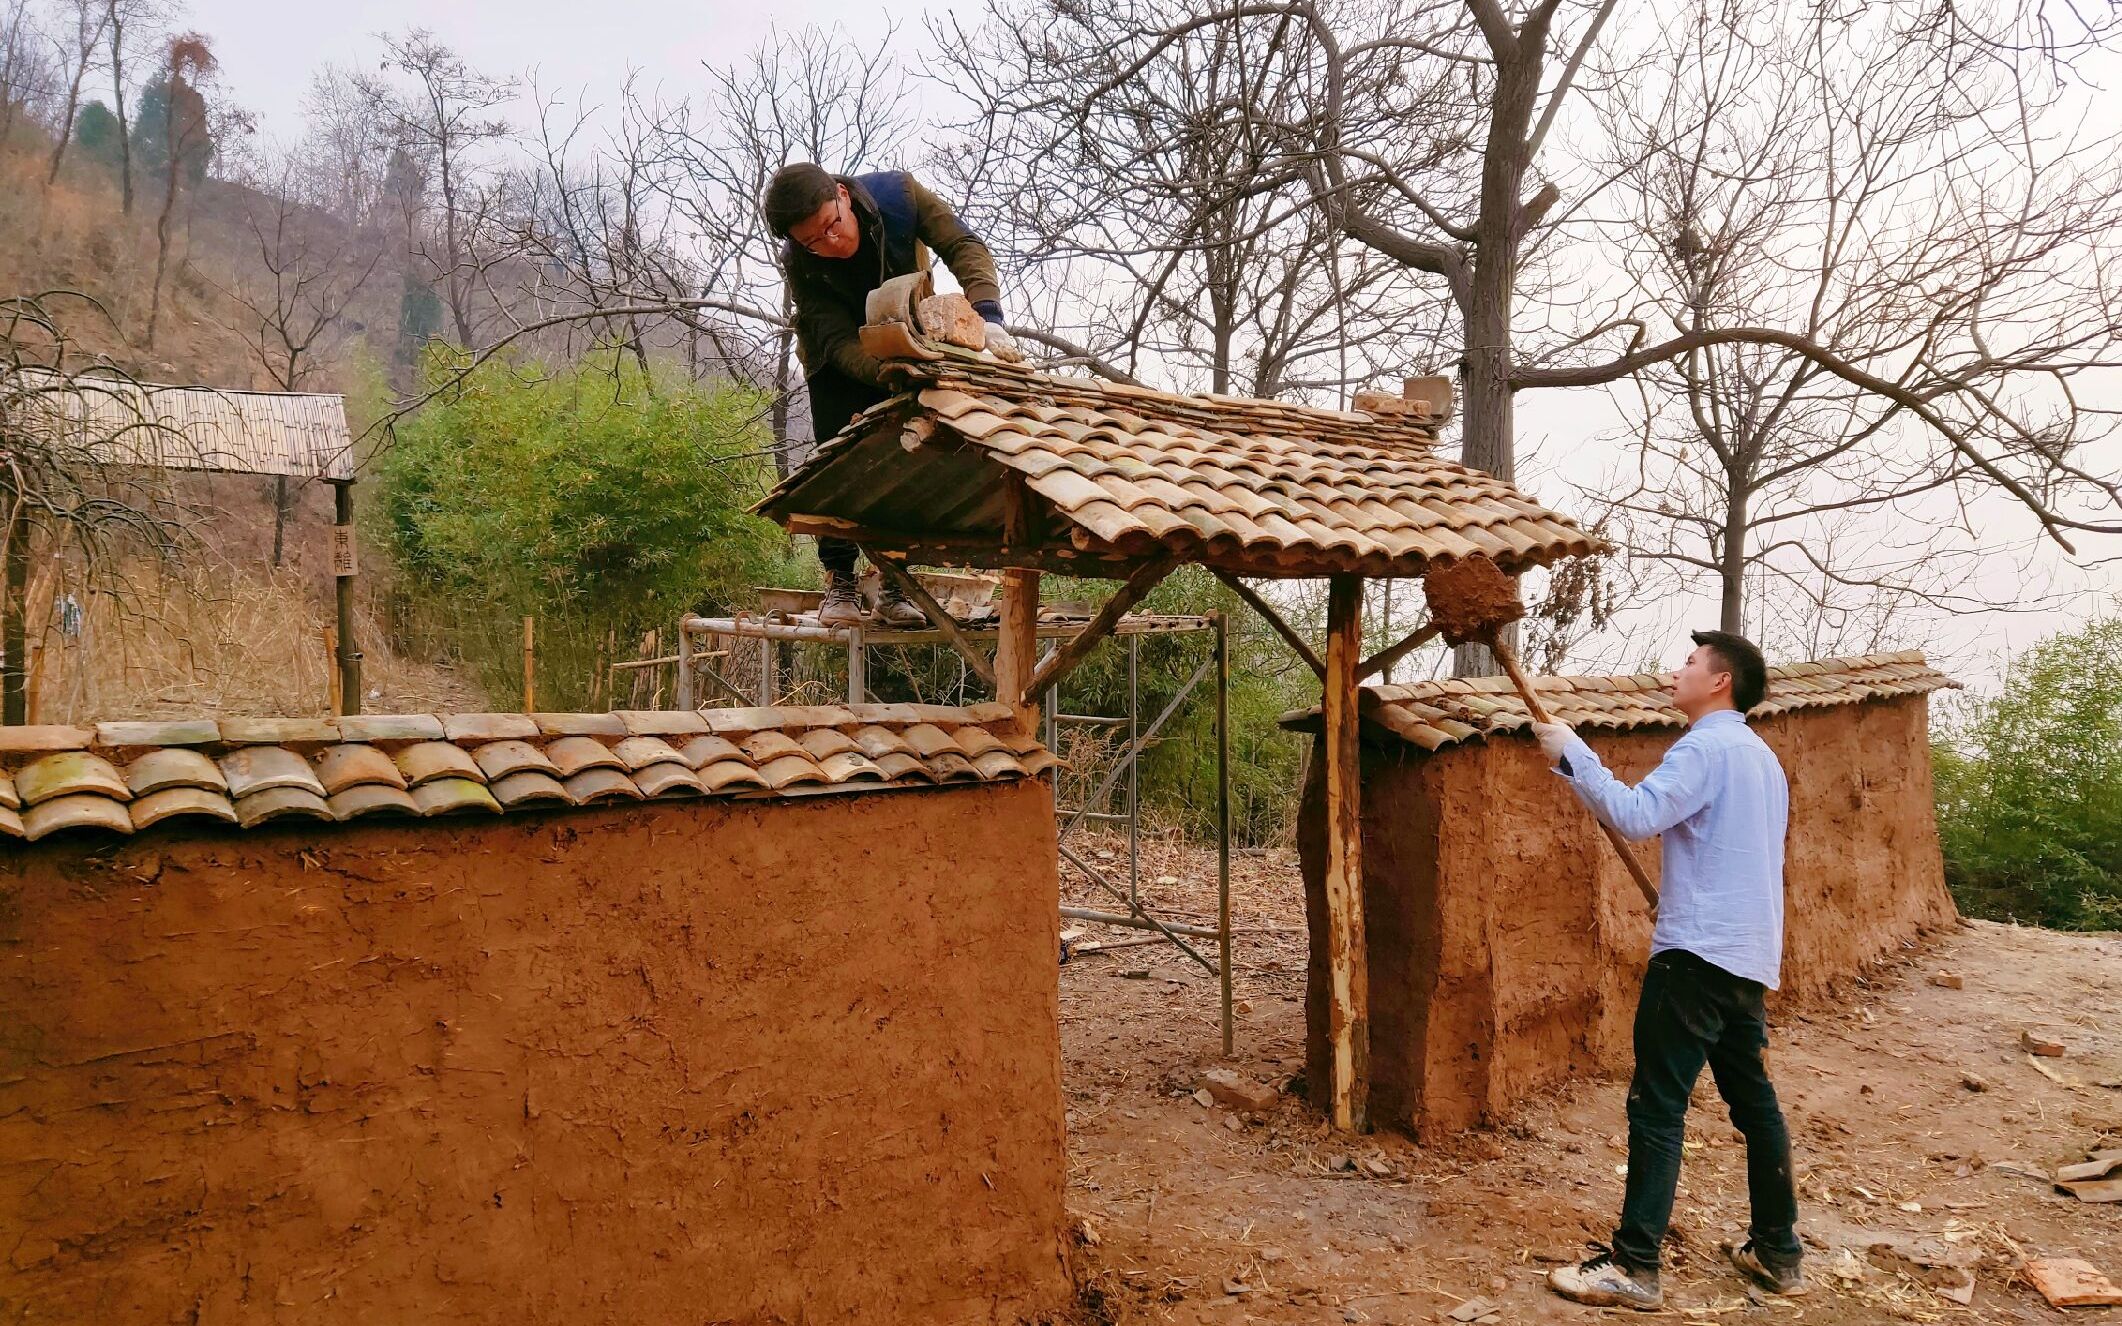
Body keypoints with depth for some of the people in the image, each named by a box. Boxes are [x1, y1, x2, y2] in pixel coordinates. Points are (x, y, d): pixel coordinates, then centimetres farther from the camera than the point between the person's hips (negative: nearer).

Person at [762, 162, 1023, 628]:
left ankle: (895, 587, 0)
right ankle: (839, 582, -5)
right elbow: (839, 342, -34)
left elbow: (964, 247, -32)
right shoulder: (799, 262, -30)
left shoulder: (898, 193, -29)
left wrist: (988, 318, -49)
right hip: (841, 362, -1)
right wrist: (889, 372, -55)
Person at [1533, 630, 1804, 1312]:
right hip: (1752, 958, 10)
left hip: (1697, 954, -10)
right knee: (1754, 1102, 16)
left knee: (1657, 1108, -8)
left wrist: (1571, 755, -19)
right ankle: (1779, 1253, 25)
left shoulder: (1706, 748, -11)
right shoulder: (1762, 758, 18)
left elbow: (1635, 814, -26)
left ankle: (1634, 1268, -7)